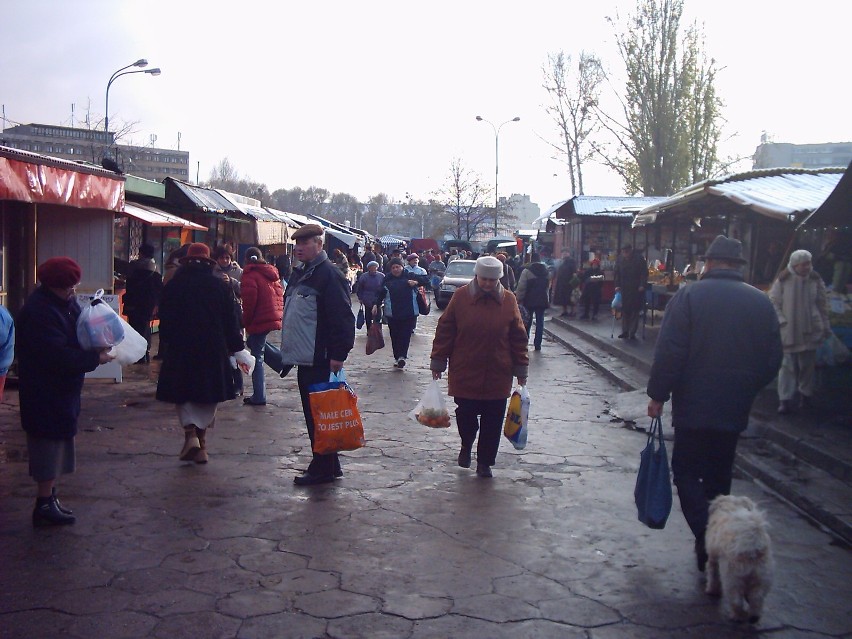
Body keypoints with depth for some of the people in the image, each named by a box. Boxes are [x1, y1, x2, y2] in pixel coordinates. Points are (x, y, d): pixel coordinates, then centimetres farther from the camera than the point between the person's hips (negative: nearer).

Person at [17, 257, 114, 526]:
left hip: (61, 390, 10)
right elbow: (59, 354, -27)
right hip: (46, 393, -10)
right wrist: (94, 358, -21)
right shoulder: (38, 311, -23)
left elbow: (80, 332, 17)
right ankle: (44, 506, 7)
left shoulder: (65, 302, 6)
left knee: (57, 443, 15)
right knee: (50, 444, -3)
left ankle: (49, 499, 25)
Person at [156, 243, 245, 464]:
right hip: (214, 349, 1)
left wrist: (171, 339, 17)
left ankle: (190, 431, -11)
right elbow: (231, 320, 1)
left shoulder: (173, 286, 0)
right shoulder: (220, 286, 0)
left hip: (180, 349, 0)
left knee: (183, 395, 10)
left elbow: (165, 321, 3)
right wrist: (235, 345, 10)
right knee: (209, 394, 11)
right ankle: (201, 440, 11)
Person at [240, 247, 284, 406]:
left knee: (257, 358, -2)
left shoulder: (250, 275, -9)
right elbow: (280, 296, 16)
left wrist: (245, 321, -4)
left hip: (259, 321, -8)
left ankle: (259, 397, 1)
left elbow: (249, 302, -17)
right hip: (274, 317, 8)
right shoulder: (271, 274, 14)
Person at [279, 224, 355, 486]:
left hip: (321, 360, -10)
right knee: (312, 413, 14)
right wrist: (290, 348, 23)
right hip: (304, 358, 10)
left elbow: (343, 317, -19)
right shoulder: (300, 274, 17)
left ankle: (323, 468, 5)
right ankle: (328, 466, 23)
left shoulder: (329, 274, -13)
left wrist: (338, 354, -21)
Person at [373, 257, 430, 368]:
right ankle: (397, 357, 14)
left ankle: (402, 356, -12)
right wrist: (376, 305, -4)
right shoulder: (387, 279, 6)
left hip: (409, 312, -1)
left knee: (405, 335, -9)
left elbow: (426, 280, 6)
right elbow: (380, 293, 8)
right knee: (395, 336, 5)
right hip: (392, 313, 1)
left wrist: (416, 282, -11)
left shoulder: (410, 276, 4)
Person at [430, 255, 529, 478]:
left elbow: (518, 337, 5)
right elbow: (445, 330, 0)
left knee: (492, 422, 7)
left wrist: (521, 368, 6)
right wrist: (438, 362, 0)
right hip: (465, 373, -1)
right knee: (465, 415, 6)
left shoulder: (508, 300, 0)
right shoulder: (461, 296, -4)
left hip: (497, 375, 1)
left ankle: (485, 462, 23)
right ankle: (466, 445, 37)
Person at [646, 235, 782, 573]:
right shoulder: (762, 302, 2)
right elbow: (773, 360, 7)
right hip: (736, 409, 4)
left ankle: (708, 542, -11)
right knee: (719, 477, 16)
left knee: (687, 472, 5)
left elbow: (669, 352, -14)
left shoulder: (690, 295, -10)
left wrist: (658, 395, -5)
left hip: (694, 406, -4)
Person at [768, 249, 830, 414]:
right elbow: (774, 302, -1)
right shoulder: (783, 281, -7)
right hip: (788, 331, -2)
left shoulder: (815, 280, 1)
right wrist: (781, 320, -10)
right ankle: (786, 399, -1)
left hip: (809, 331, 3)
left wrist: (825, 326, 8)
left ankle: (806, 394, 28)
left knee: (807, 365, 12)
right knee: (788, 366, -3)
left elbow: (823, 304, 8)